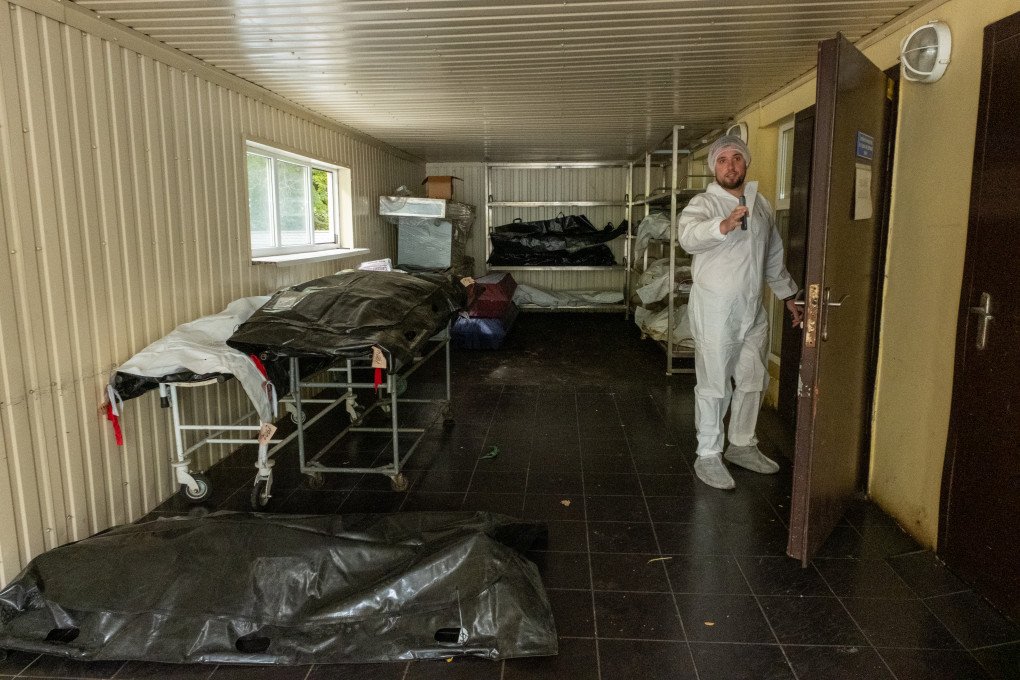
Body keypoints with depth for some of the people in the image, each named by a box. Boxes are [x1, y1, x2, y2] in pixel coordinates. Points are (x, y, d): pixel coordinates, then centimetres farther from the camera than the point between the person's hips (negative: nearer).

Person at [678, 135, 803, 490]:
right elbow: (688, 235, -34)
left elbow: (774, 256, 21)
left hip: (753, 311, 7)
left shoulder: (761, 204, 11)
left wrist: (788, 295, 23)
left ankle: (742, 445, 32)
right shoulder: (703, 203, -10)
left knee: (752, 381, 15)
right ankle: (708, 456, 12)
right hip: (714, 310, -6)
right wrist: (724, 225, -53)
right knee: (714, 386, 0)